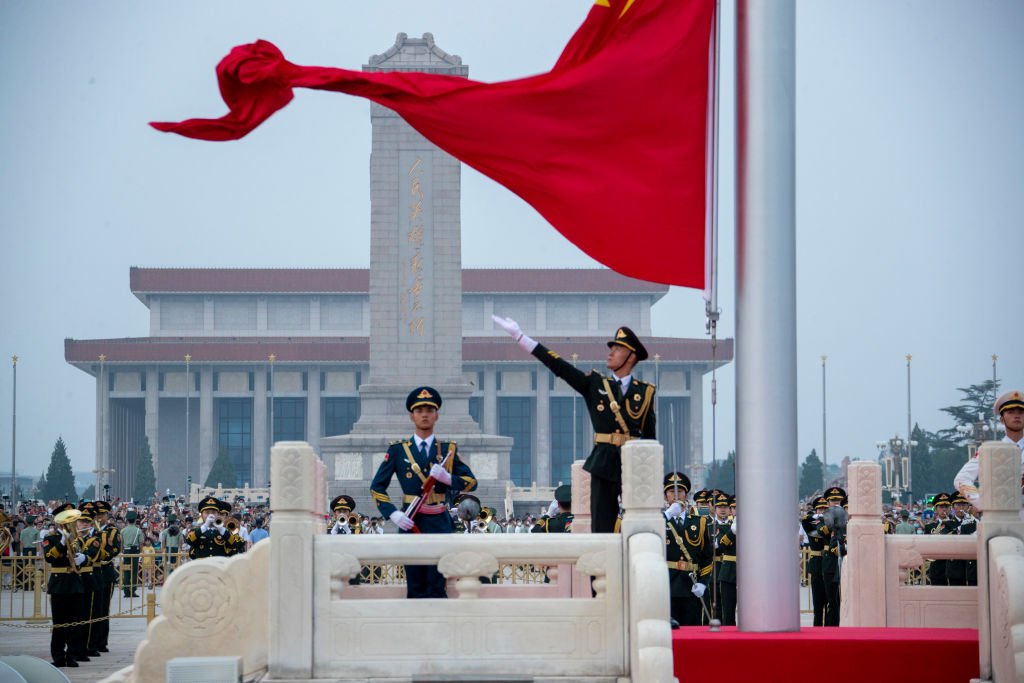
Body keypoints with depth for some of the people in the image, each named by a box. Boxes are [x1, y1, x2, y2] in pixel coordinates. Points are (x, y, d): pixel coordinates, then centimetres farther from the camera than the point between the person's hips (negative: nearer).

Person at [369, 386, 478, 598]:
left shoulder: (448, 449, 11)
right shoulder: (397, 450, 7)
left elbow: (471, 482, 8)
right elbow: (377, 487, 6)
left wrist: (447, 478, -12)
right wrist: (393, 514, -9)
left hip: (440, 525, 0)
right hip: (410, 523, 0)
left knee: (437, 587, -5)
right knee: (415, 588, 0)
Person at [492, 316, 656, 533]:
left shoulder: (645, 392, 6)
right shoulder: (595, 384, 10)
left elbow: (649, 435, 7)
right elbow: (559, 367, 5)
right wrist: (519, 336, 0)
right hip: (603, 465, 1)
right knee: (601, 529, -1)